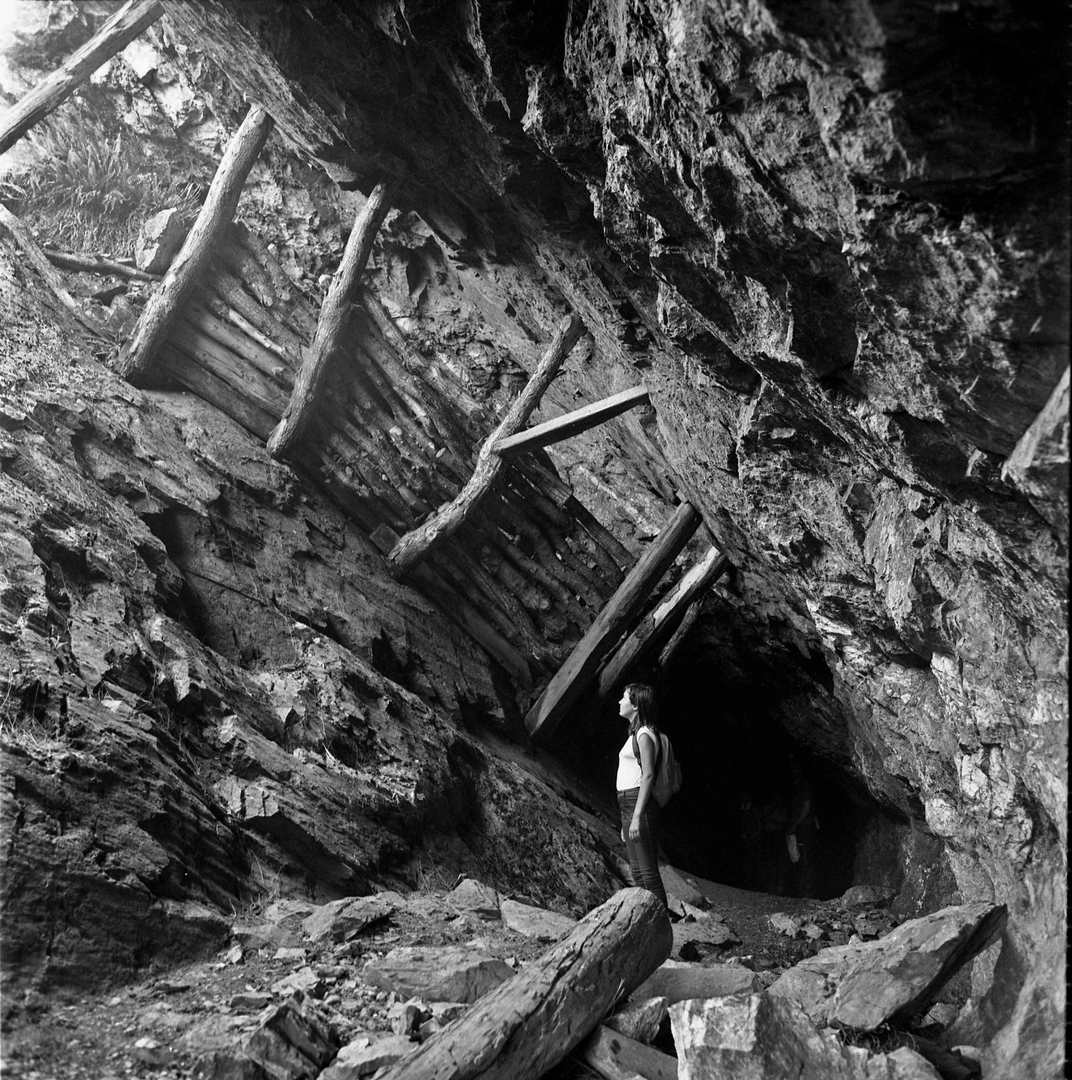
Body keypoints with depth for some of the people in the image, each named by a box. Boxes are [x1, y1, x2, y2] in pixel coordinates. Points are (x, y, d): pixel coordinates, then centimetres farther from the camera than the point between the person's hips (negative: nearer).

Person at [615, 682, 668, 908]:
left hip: (640, 804, -10)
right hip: (628, 804, 10)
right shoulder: (636, 733, 19)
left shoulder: (644, 734, -10)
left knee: (648, 871, -8)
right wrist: (626, 823, 21)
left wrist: (637, 817, -22)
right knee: (637, 872, 10)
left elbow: (648, 776, -17)